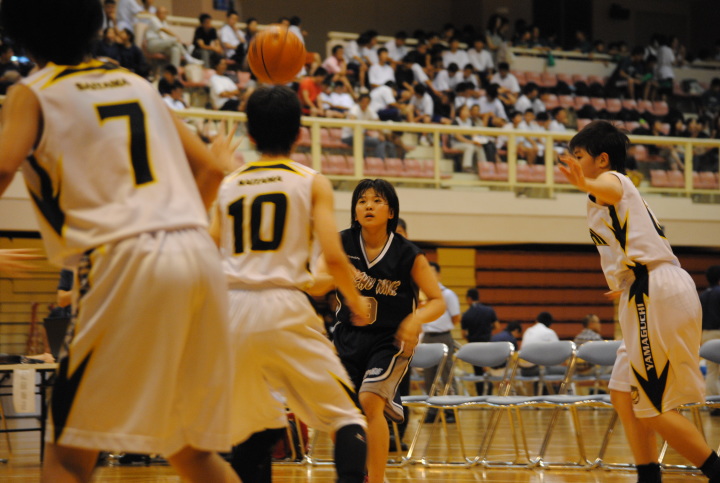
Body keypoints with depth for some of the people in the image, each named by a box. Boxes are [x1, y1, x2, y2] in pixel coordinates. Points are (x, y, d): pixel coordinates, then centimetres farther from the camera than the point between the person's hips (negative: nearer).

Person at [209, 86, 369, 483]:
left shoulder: (228, 185, 16)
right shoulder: (312, 183, 6)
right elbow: (333, 258, -3)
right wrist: (355, 301, 12)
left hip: (230, 307, 4)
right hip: (284, 307, -4)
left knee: (256, 428, 19)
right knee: (346, 416, 3)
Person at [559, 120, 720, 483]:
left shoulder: (612, 179, -3)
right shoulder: (621, 192, 26)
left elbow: (610, 188, -31)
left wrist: (585, 184, -54)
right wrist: (626, 288, 53)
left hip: (656, 298, -10)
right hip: (652, 298, 10)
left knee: (652, 409, -7)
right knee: (623, 394, 14)